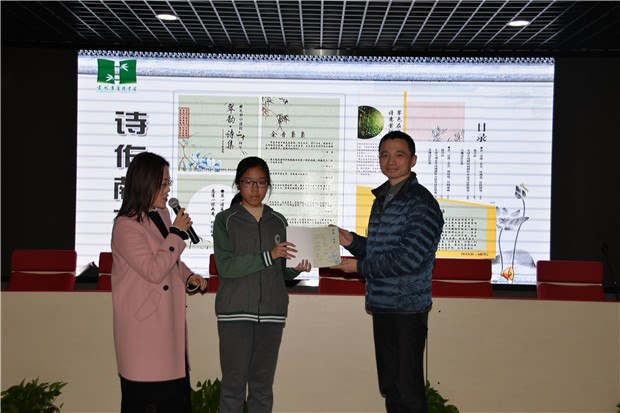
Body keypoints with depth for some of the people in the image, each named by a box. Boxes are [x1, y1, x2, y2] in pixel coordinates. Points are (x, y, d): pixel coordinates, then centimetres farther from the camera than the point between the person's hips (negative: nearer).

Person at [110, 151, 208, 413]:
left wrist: (189, 278, 4)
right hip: (143, 323, -8)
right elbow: (154, 271, -21)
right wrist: (178, 232, -17)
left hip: (169, 318, 8)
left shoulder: (162, 214, 10)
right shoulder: (126, 226, -16)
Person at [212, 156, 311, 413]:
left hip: (271, 313, 3)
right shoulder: (225, 221, 0)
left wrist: (296, 269, -6)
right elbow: (226, 267, -12)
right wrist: (268, 256, -19)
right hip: (235, 313, -3)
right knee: (234, 383, 0)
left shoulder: (278, 222, 11)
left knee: (263, 384, 8)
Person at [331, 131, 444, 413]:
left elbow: (408, 259, -21)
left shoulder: (421, 204, -13)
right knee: (389, 386, 16)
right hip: (381, 305, 9)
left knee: (407, 389, -2)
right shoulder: (381, 199, 15)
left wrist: (360, 267, -12)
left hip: (407, 308, -8)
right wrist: (351, 241, 4)